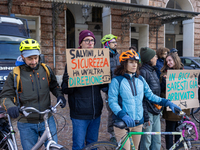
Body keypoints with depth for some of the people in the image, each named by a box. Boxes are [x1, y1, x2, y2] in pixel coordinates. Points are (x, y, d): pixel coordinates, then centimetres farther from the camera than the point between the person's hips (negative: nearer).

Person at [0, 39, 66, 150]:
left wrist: (60, 95, -7)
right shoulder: (15, 75, -6)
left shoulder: (46, 70, 2)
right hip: (27, 124, -1)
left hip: (47, 120, 2)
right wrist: (10, 107, -27)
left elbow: (54, 86, 14)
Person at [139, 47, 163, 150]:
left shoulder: (153, 70, 13)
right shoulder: (143, 72, -15)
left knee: (157, 140, 14)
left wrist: (160, 107, 14)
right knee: (146, 141, 1)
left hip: (156, 110, 8)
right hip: (148, 111, -8)